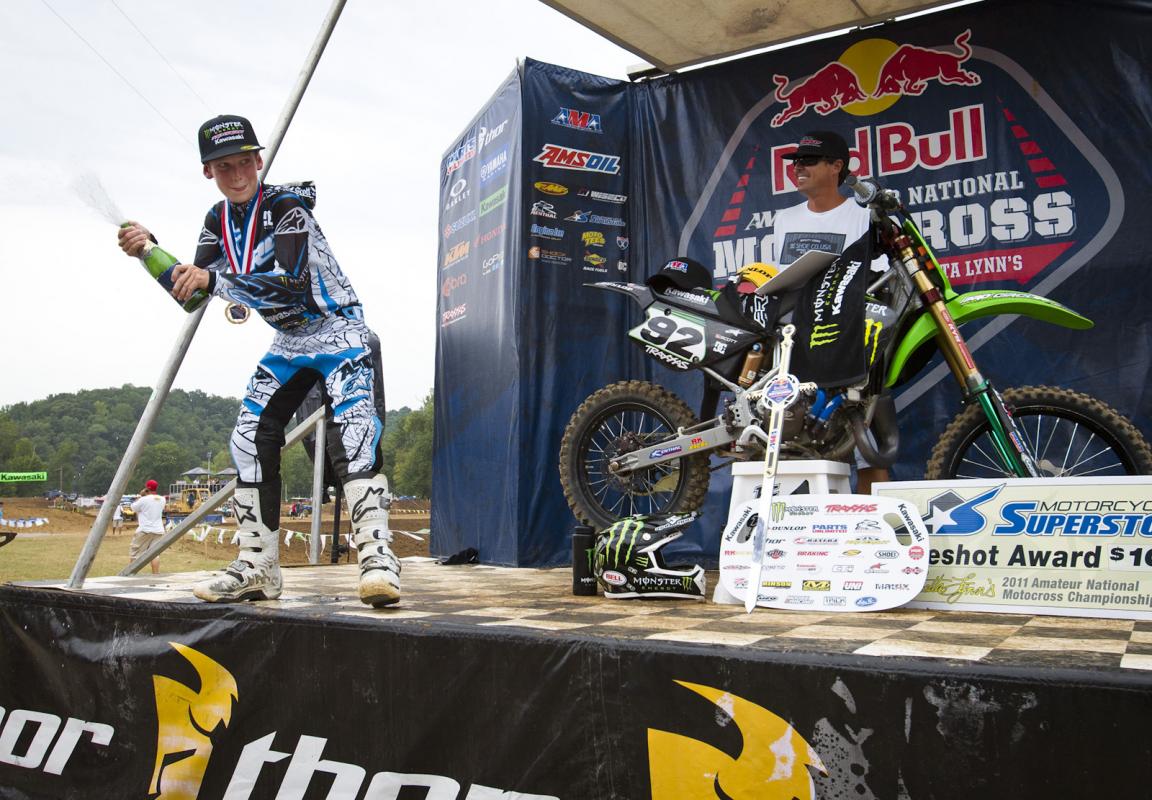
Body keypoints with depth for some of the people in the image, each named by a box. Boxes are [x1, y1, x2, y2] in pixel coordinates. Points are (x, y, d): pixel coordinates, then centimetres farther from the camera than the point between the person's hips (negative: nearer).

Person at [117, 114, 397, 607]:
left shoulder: (287, 205, -18)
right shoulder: (219, 220, 4)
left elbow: (289, 284, -32)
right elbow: (192, 293, 4)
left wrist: (214, 280, -41)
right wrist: (149, 251, -10)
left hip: (339, 333, -7)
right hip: (288, 344, 8)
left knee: (353, 436, -25)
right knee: (251, 440, -1)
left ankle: (377, 555, -28)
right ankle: (257, 566, 6)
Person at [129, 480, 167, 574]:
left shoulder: (144, 500, -11)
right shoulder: (162, 500, 7)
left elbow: (133, 507, 4)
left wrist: (140, 495, 8)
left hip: (144, 530, -5)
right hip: (158, 530, 5)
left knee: (134, 552, 6)